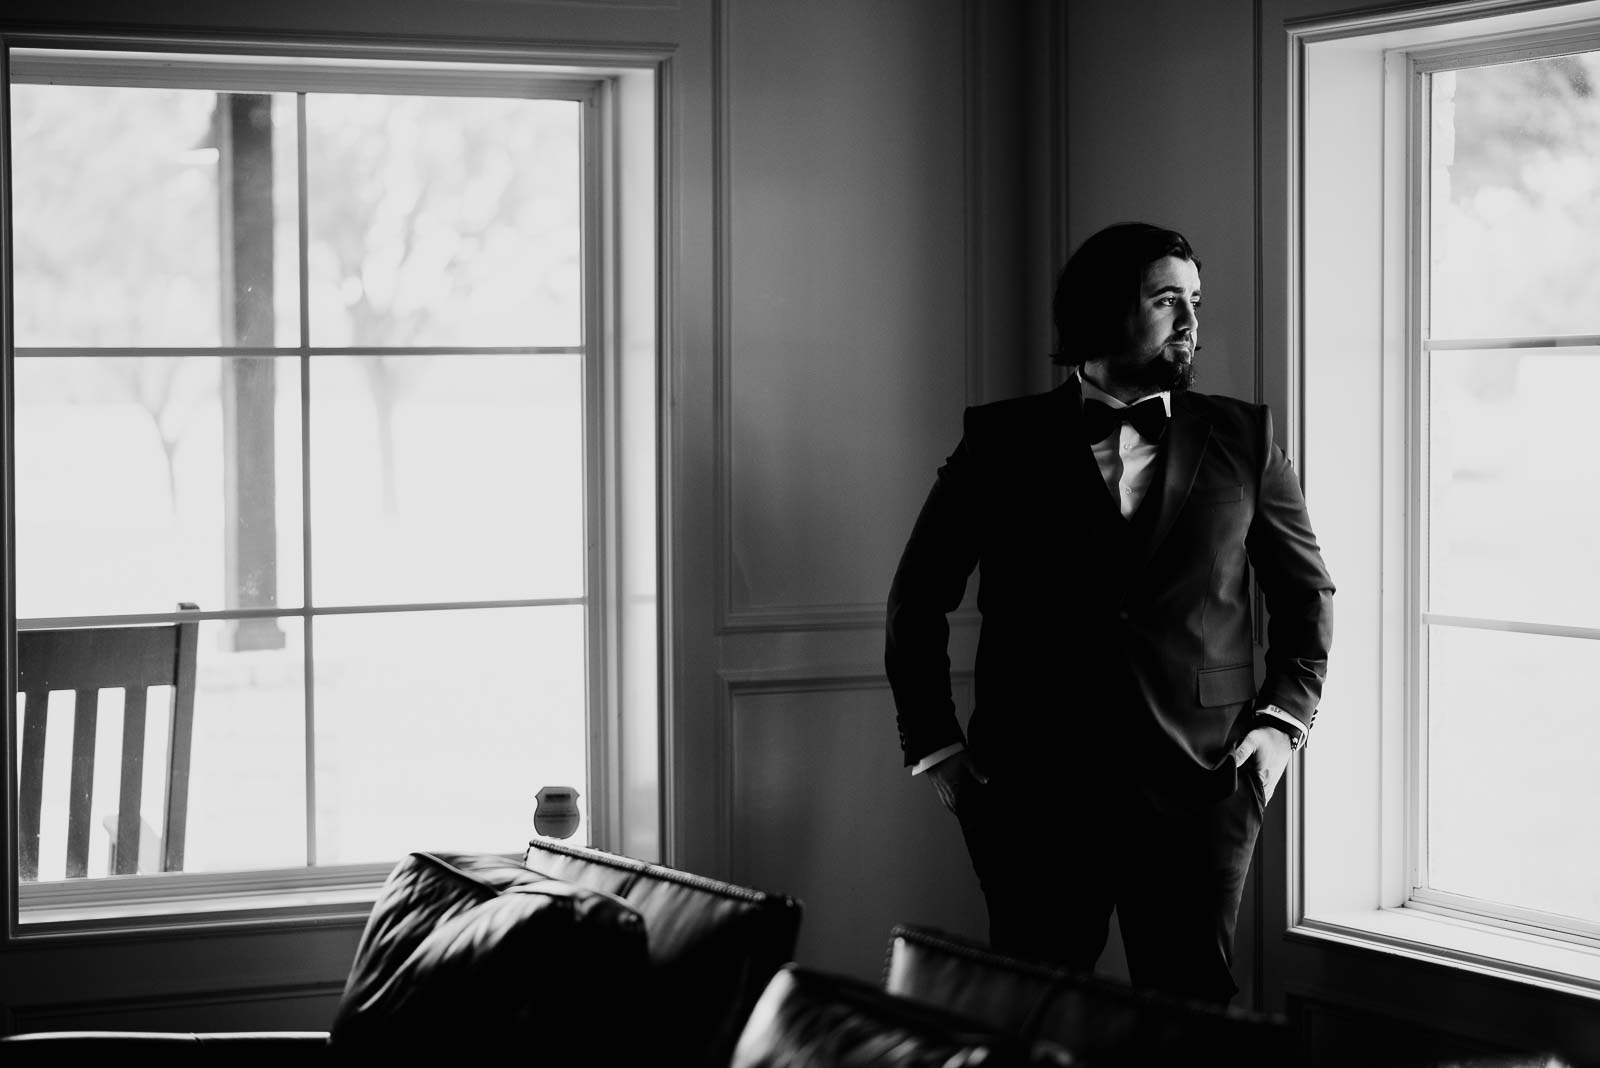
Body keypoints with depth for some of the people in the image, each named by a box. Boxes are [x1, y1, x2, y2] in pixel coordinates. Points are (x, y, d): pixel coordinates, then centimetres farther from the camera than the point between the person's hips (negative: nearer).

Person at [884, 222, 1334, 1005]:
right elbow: (918, 600, 10)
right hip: (1037, 787, -1)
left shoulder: (1242, 441, 8)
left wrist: (1283, 719, 4)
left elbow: (1307, 592, 16)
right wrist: (934, 744, 4)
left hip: (1200, 787, 1)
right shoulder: (1002, 442, 5)